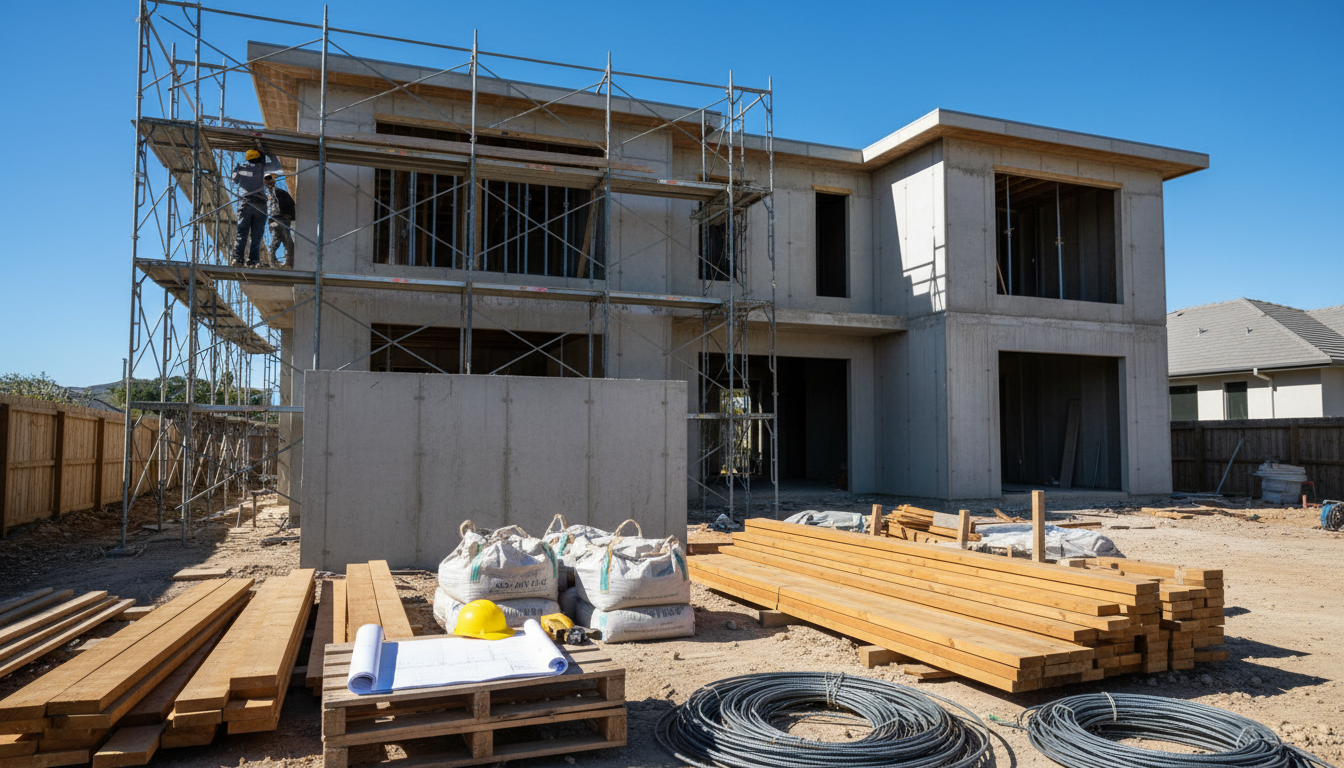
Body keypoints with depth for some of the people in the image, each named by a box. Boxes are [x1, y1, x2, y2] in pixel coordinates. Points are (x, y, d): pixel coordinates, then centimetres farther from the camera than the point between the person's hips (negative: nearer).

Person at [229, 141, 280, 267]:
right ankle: (252, 261, -5)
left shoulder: (240, 168, 12)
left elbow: (234, 179, 28)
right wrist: (267, 152, 16)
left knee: (241, 233, 1)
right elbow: (277, 166, 12)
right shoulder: (260, 167, 3)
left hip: (245, 203, 2)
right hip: (260, 204, -2)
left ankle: (237, 258, -12)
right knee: (256, 236, 0)